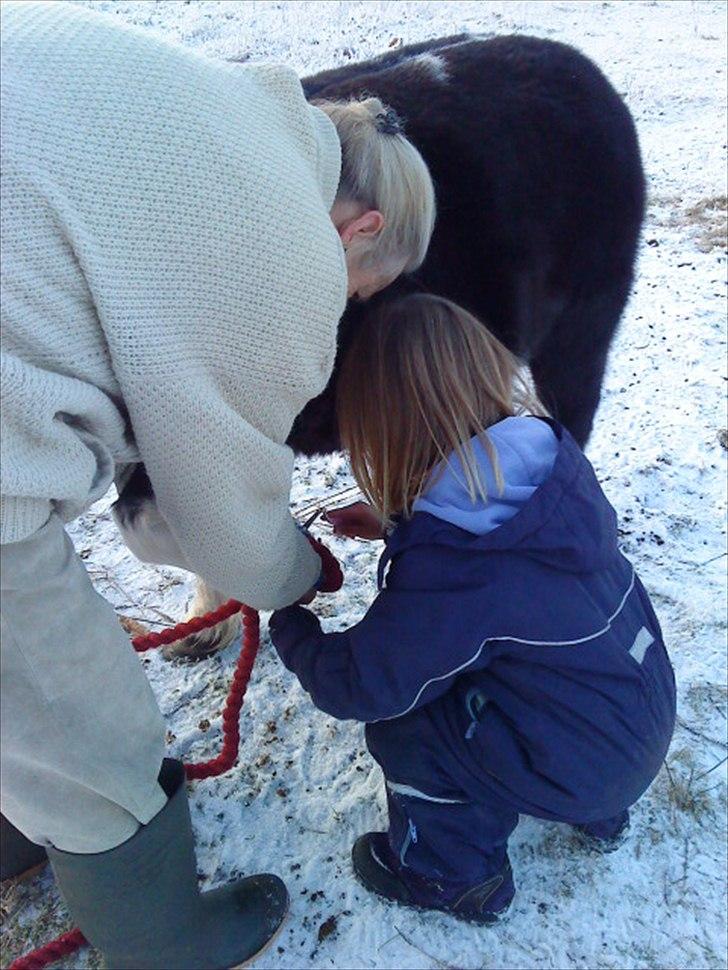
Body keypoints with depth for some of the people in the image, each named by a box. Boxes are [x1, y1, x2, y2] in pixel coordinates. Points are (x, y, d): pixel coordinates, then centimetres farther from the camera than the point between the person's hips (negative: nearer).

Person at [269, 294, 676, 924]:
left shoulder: (441, 573, -32)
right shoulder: (557, 456, -12)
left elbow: (354, 687, -17)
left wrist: (287, 622, -1)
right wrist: (396, 525, 8)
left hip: (582, 769, -7)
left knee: (396, 723, -3)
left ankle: (454, 873, 22)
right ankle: (598, 814, 35)